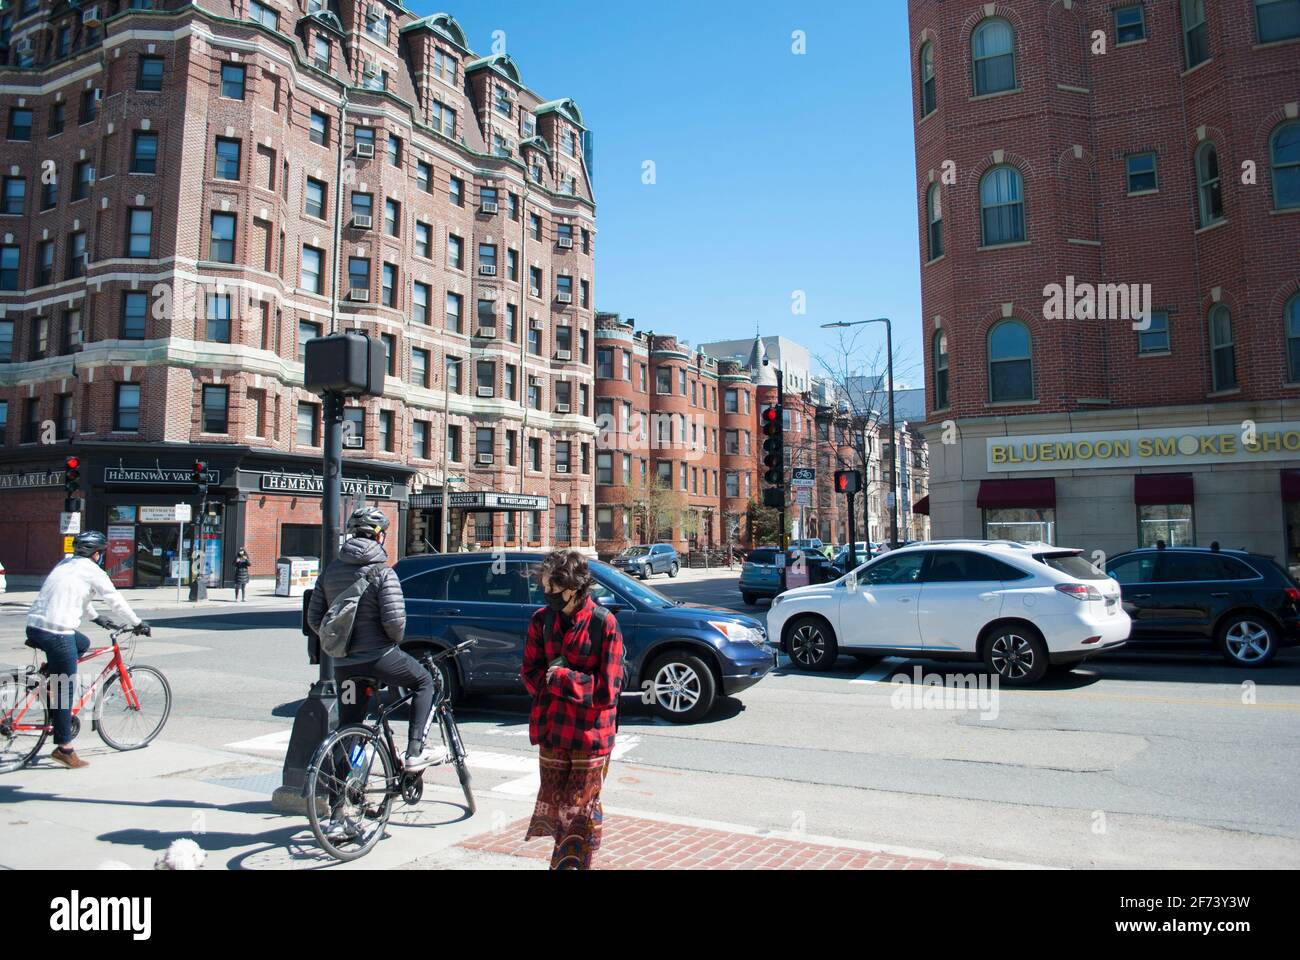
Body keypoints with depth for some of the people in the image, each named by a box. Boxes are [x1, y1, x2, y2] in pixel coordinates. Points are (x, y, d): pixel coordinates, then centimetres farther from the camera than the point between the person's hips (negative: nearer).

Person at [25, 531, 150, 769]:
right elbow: (117, 602, 1)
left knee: (83, 643, 32)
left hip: (34, 626, 8)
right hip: (57, 633, -8)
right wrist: (138, 624, 13)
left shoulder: (64, 564, 19)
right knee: (66, 690, 0)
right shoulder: (92, 571, -4)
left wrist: (97, 618, 45)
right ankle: (64, 749, 6)